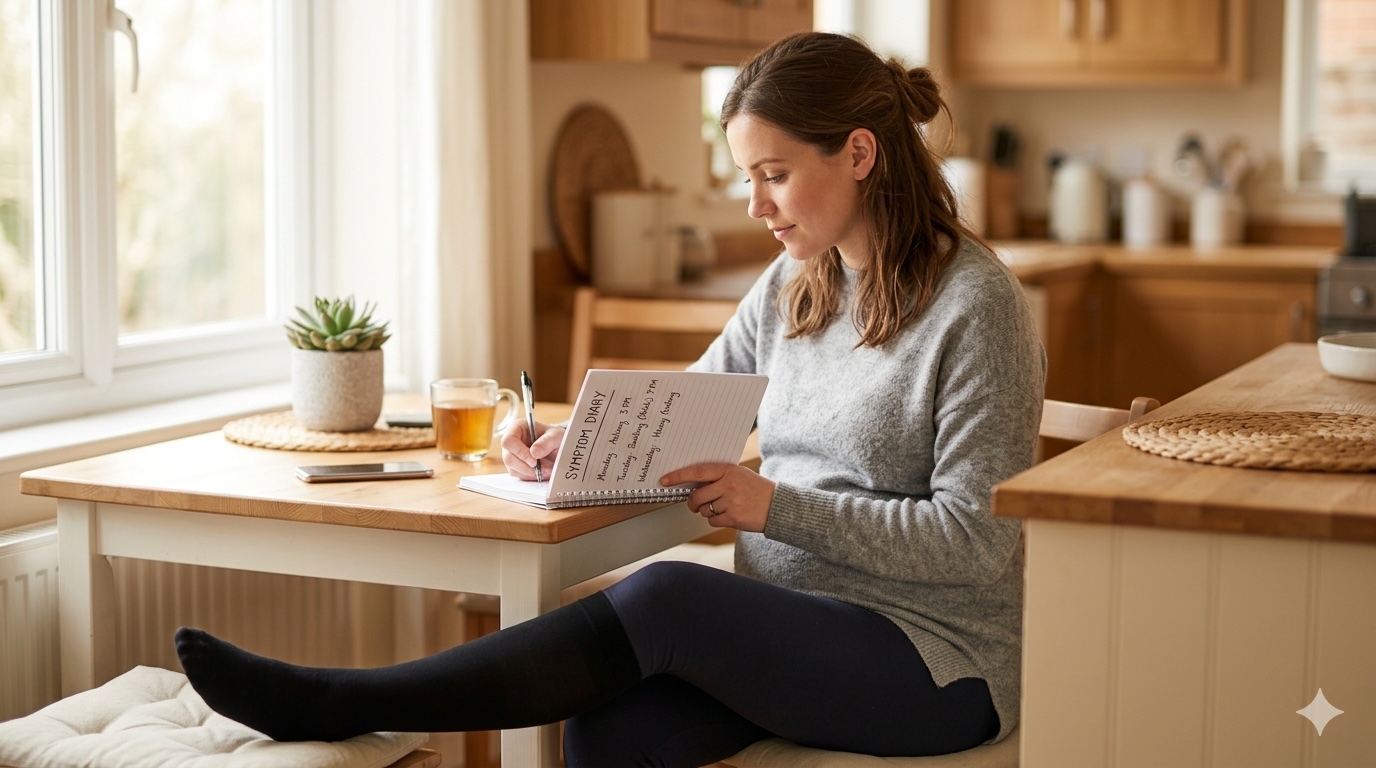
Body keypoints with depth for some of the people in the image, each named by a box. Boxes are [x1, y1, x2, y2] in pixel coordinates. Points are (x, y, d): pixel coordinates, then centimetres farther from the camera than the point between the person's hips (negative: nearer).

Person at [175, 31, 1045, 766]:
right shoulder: (792, 287, 12)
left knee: (664, 596, -29)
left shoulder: (977, 305, -11)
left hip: (940, 659, -6)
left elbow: (979, 541, -15)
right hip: (790, 629, 6)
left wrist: (777, 507, -20)